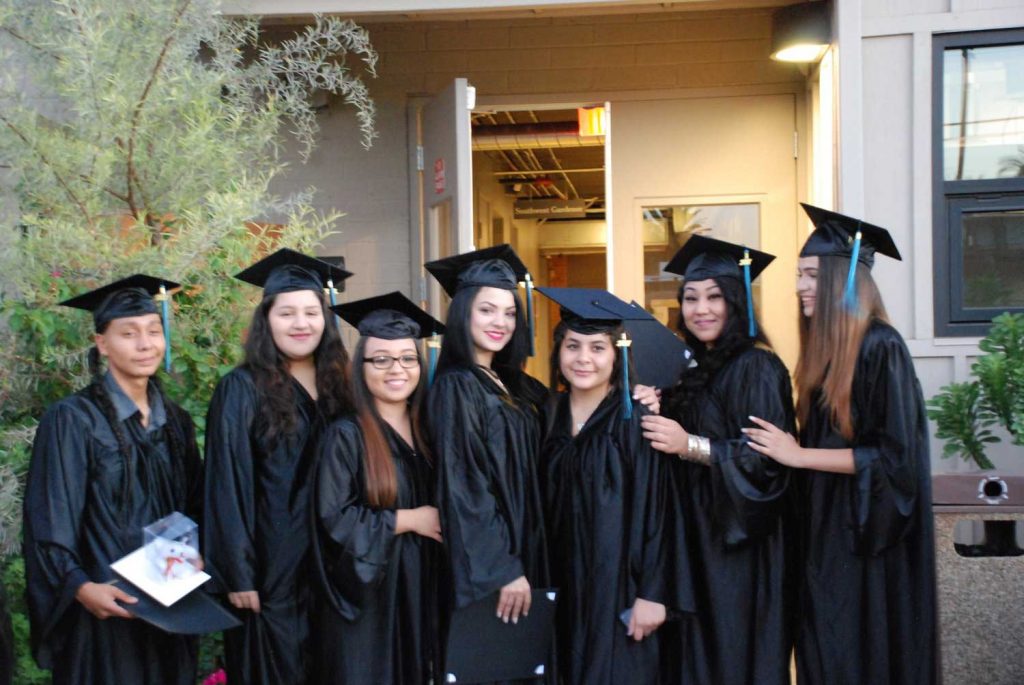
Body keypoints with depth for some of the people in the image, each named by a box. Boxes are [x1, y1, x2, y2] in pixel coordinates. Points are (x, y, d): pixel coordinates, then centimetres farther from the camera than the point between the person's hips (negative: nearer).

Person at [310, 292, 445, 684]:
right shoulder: (345, 436, -11)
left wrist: (440, 523, -2)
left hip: (421, 593, 6)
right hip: (366, 599, -6)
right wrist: (408, 520, -15)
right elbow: (333, 519, -17)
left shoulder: (425, 433, 8)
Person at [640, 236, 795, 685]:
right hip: (696, 542, 8)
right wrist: (659, 418, 0)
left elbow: (769, 462, -19)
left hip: (741, 552, -8)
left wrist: (689, 445, -26)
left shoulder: (757, 367, -13)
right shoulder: (696, 369, 12)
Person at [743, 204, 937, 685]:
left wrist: (799, 456, -18)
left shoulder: (879, 347, -15)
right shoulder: (824, 349, 9)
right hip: (822, 535, 8)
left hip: (866, 542, -8)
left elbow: (895, 455, -19)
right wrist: (788, 445, 2)